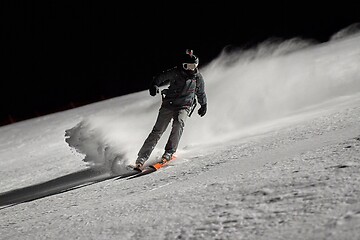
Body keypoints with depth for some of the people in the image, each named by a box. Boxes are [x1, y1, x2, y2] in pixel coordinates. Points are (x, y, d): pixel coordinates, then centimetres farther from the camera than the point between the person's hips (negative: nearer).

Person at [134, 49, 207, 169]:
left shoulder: (198, 77, 2)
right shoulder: (175, 73, -7)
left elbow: (201, 93, 19)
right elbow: (159, 78, -4)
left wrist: (204, 105, 31)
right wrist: (154, 86, -25)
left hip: (184, 106, 1)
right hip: (168, 104, -1)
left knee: (179, 123, -30)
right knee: (158, 130, -9)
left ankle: (169, 152, -27)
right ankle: (142, 158, -6)